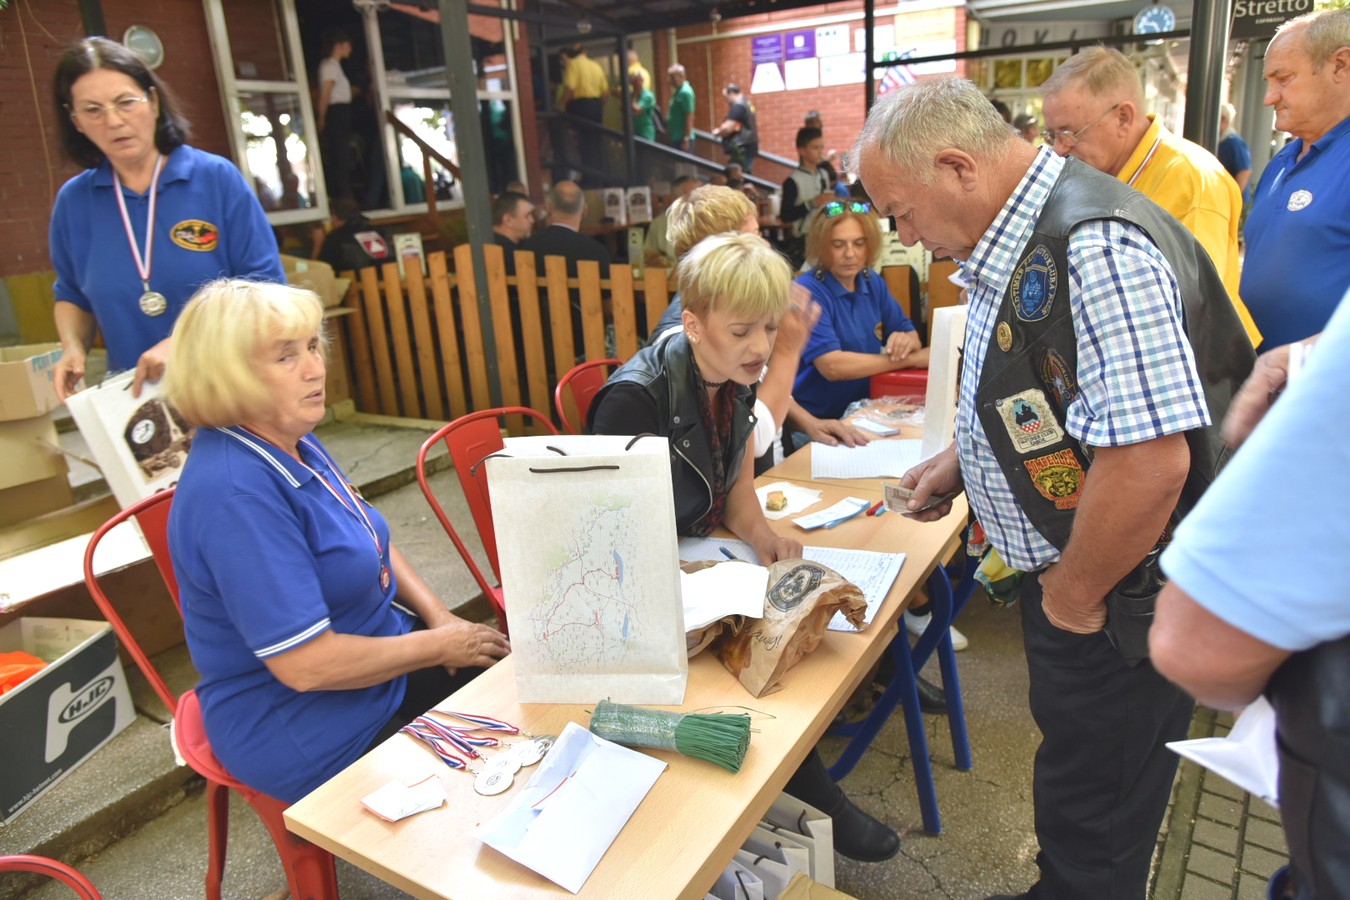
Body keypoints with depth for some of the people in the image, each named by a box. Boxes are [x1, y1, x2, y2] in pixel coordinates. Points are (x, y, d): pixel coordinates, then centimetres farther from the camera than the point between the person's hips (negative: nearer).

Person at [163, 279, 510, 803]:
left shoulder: (293, 442, 0)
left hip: (376, 651, 8)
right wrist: (439, 645, -17)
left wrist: (439, 617, -1)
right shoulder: (235, 493, -29)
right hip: (305, 729, -8)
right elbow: (307, 664, -29)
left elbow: (372, 544, 13)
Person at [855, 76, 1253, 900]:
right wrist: (962, 460, 9)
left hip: (1118, 604, -9)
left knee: (1095, 831, 12)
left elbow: (1150, 459, -32)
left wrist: (1075, 597, -19)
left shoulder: (1096, 247, -27)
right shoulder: (1015, 244, 5)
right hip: (1063, 571, 9)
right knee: (1074, 778, 27)